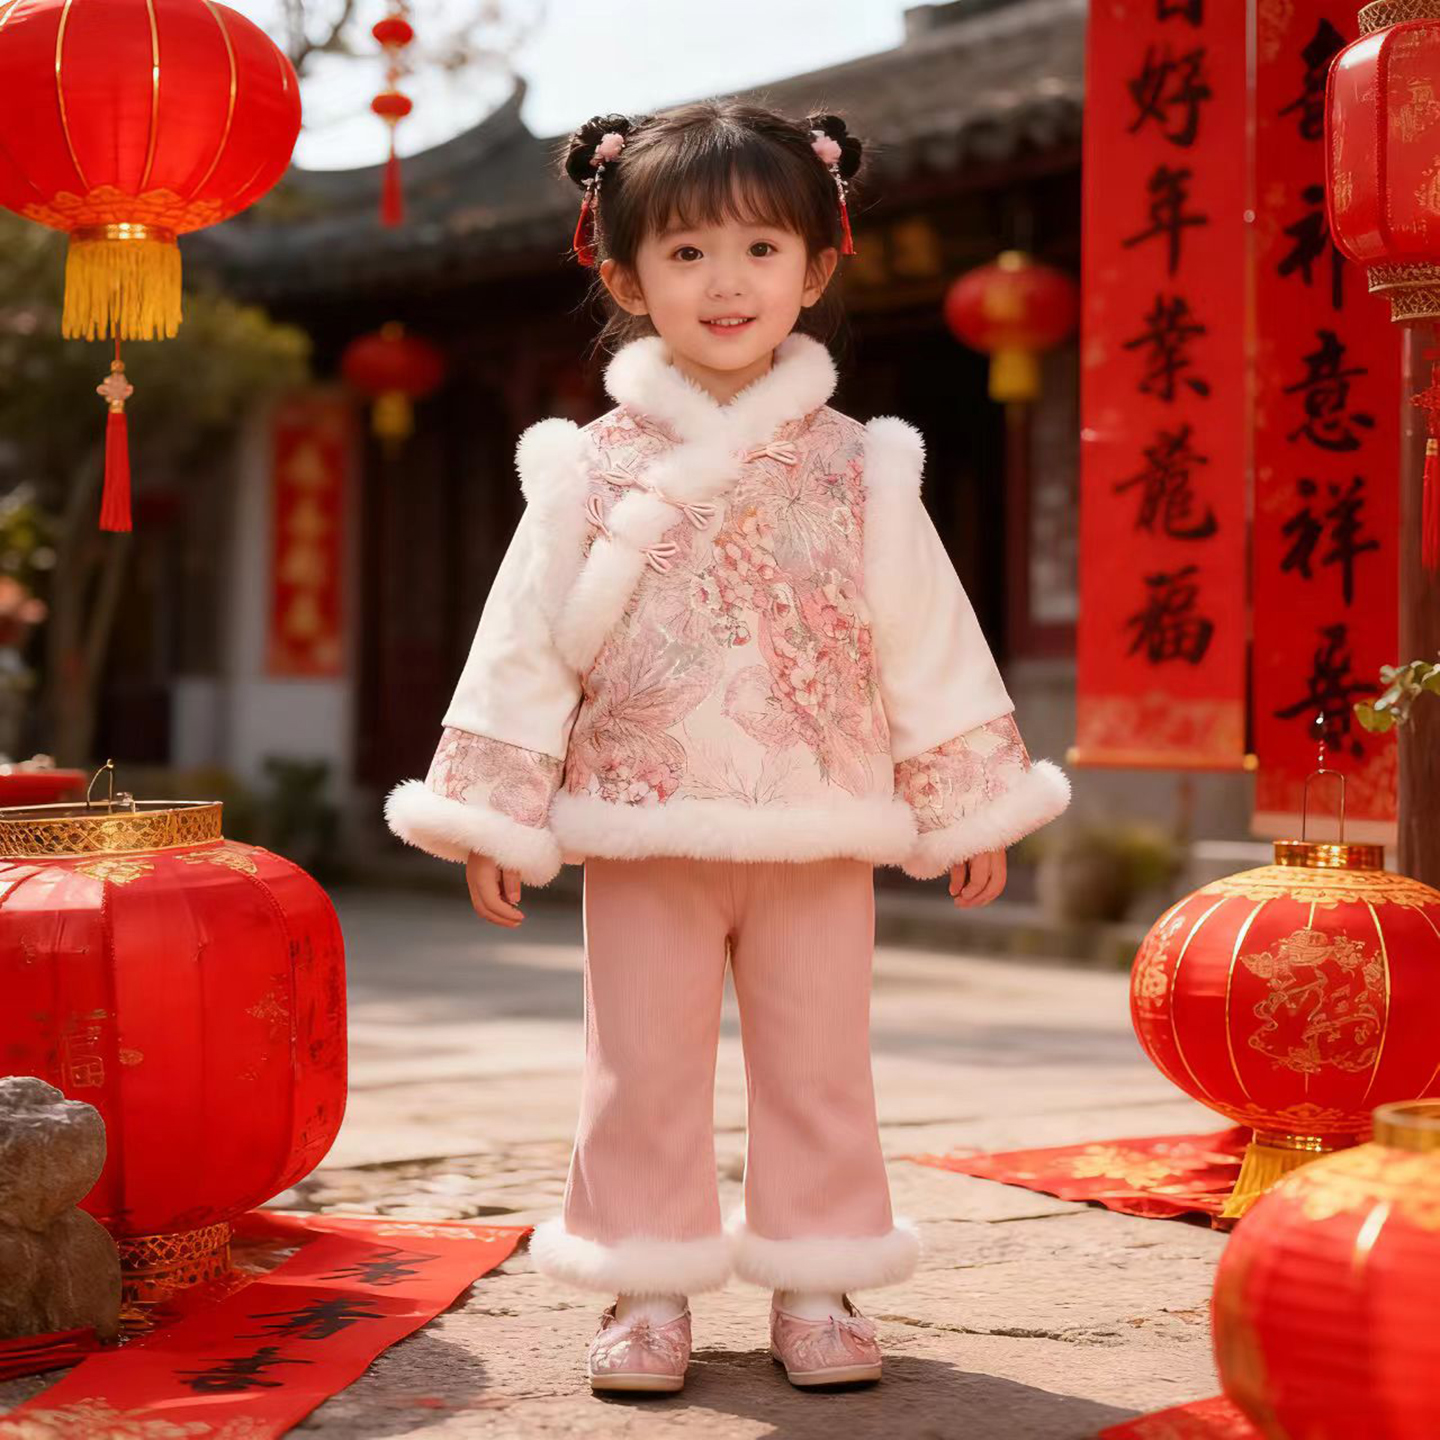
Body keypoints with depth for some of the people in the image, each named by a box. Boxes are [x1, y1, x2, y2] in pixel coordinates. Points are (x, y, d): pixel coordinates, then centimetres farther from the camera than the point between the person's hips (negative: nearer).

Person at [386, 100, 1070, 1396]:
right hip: (644, 834, -1)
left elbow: (927, 638, 6)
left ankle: (815, 1285, 21)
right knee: (644, 1072, 6)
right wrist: (495, 813, -2)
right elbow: (527, 643, 0)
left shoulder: (856, 467, 2)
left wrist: (970, 803, 6)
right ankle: (649, 1289, 19)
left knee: (818, 1068, 8)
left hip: (822, 836, 1)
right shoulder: (595, 468, -1)